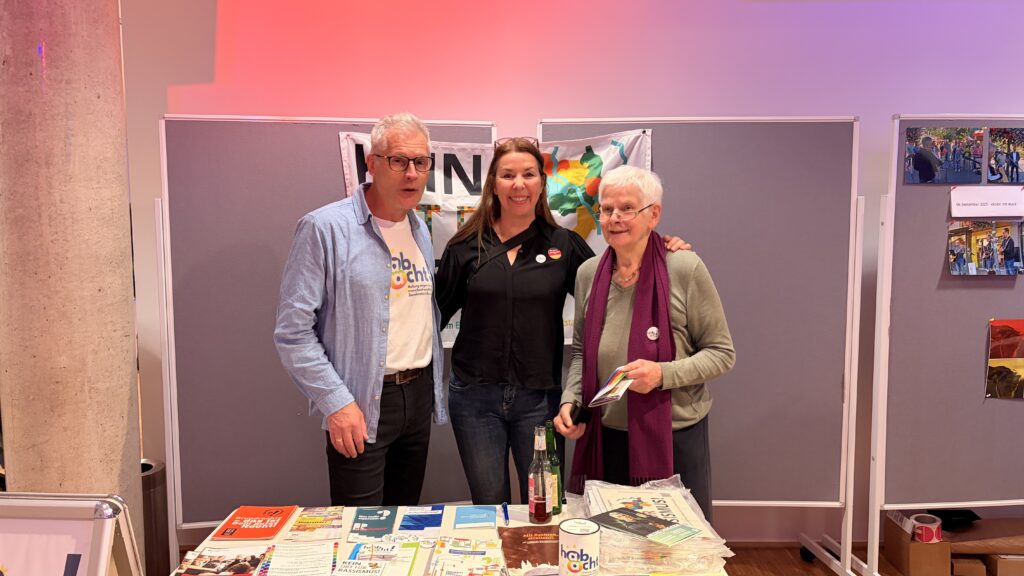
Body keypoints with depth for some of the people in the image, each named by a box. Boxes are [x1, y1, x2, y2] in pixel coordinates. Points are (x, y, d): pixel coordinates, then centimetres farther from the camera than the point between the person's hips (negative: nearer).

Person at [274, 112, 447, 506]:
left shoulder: (421, 230, 10)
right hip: (360, 405, -6)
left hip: (418, 395, 7)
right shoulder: (325, 227, -11)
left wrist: (433, 391, 15)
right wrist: (335, 402, -17)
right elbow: (293, 331, -14)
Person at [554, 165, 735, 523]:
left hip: (675, 439, -3)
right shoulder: (588, 274, 3)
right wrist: (570, 401, -2)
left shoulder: (685, 269, -11)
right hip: (605, 439, 4)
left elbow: (722, 353, -6)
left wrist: (663, 373, -20)